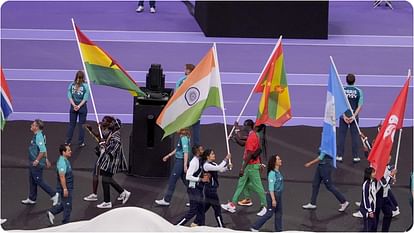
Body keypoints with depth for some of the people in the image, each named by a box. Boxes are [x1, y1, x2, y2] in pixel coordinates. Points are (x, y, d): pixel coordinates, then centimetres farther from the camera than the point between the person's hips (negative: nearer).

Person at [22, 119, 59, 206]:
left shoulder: (39, 137, -25)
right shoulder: (37, 135, 7)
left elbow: (43, 150, -30)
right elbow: (44, 149, 17)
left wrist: (37, 161, -23)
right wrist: (46, 159, 23)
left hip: (37, 164, -10)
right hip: (33, 163, 10)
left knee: (39, 181, -1)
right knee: (32, 180, 17)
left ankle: (53, 195, 7)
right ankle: (32, 199, 28)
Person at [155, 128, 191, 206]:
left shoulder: (184, 138, -18)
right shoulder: (182, 138, 11)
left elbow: (186, 152, -22)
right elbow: (177, 149, 25)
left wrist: (185, 165, -25)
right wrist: (168, 155, 33)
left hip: (181, 161, -9)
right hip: (179, 160, 9)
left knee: (172, 181, -2)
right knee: (185, 181, 13)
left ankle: (166, 200, 5)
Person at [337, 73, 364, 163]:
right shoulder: (358, 91, -4)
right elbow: (360, 106, -8)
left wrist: (344, 116, -8)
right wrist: (354, 116, -8)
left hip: (343, 116, 0)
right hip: (354, 116, 0)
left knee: (341, 135, 6)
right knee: (355, 136, 6)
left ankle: (340, 156, 7)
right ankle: (355, 156, 7)